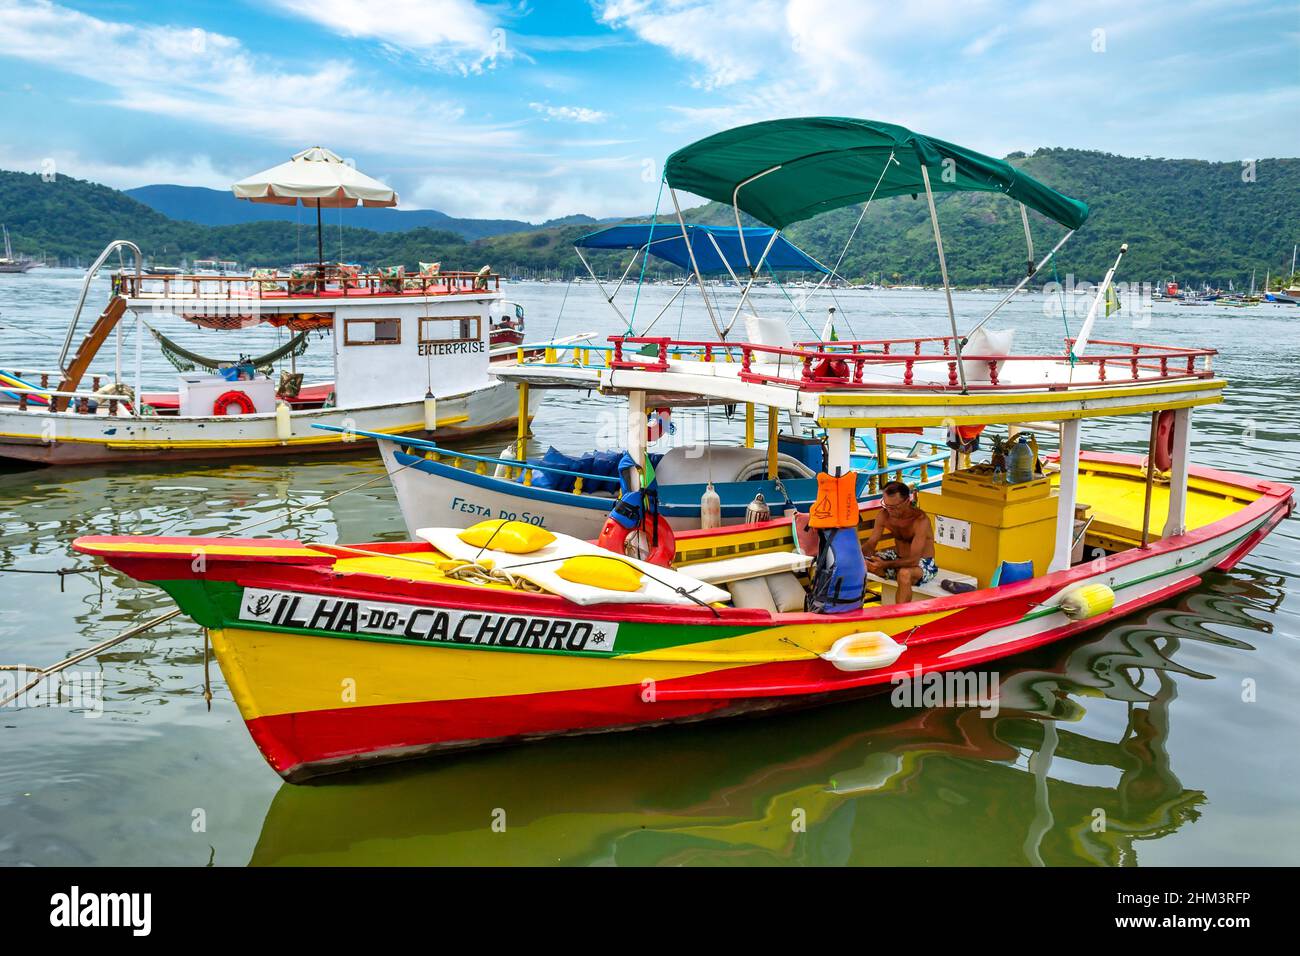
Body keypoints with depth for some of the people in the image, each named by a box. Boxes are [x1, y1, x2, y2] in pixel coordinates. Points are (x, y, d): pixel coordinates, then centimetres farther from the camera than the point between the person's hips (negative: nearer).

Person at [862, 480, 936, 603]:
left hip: (922, 563, -6)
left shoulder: (920, 520, -28)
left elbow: (913, 560, -32)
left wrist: (885, 565, -46)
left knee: (904, 573, -41)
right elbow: (871, 544, -4)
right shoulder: (884, 515, -11)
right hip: (897, 557, 6)